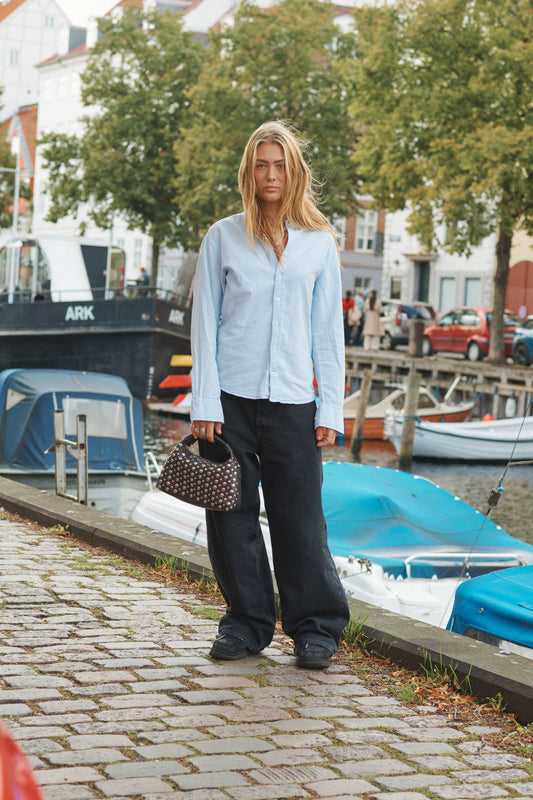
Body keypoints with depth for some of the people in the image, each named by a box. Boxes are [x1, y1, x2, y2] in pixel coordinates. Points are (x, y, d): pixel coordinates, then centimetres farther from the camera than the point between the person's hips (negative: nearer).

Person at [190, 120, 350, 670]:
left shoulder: (319, 243, 8)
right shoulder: (223, 238, 5)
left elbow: (328, 332, 9)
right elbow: (204, 323, 3)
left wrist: (330, 410, 3)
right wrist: (205, 403, -4)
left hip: (293, 402, 0)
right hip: (230, 398, 0)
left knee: (300, 520, 0)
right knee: (233, 517, 4)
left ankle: (315, 628, 13)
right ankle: (247, 624, 18)